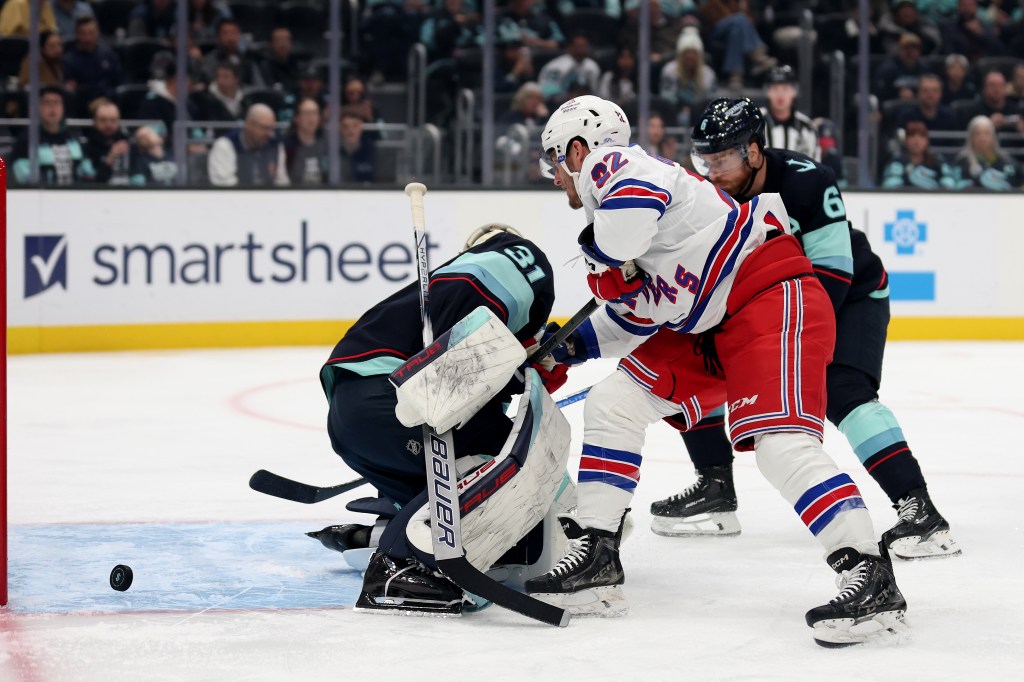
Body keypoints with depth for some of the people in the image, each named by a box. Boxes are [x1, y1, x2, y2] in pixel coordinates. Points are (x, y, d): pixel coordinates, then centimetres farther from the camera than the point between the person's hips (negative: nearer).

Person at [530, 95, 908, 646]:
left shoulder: (608, 165, -6)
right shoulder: (611, 202, 23)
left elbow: (640, 194, -31)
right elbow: (640, 315, 28)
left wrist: (605, 260, -13)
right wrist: (571, 346, 27)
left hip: (775, 299, -11)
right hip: (713, 329, 11)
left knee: (779, 442, -26)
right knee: (612, 402, 7)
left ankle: (871, 578, -30)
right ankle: (595, 561, 7)